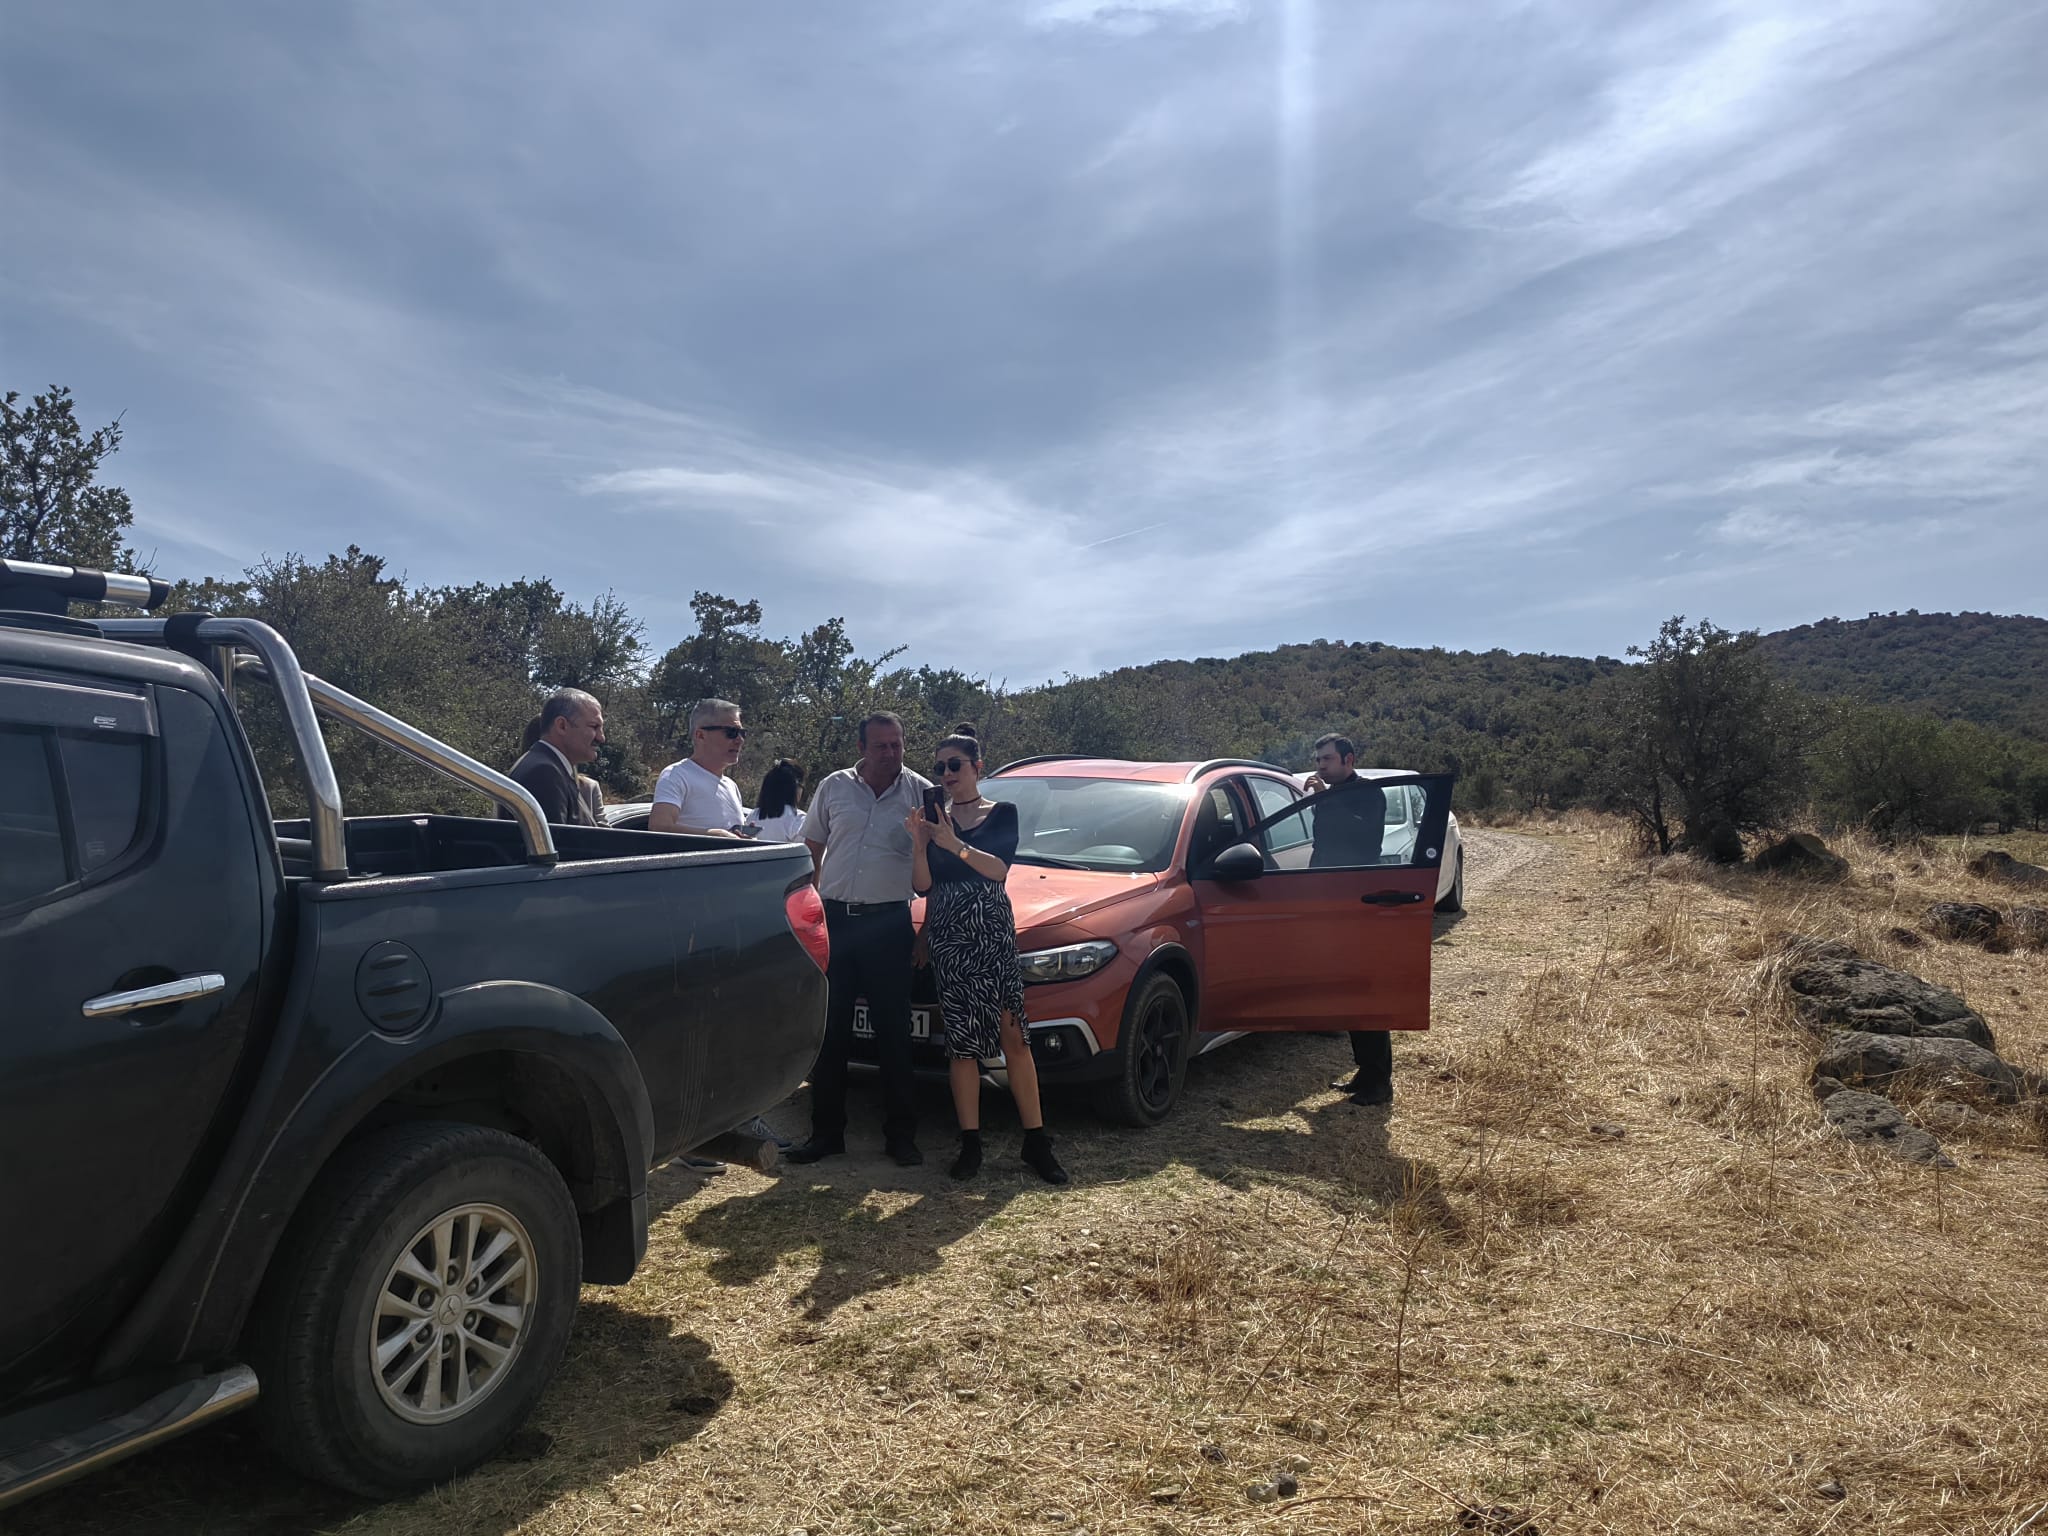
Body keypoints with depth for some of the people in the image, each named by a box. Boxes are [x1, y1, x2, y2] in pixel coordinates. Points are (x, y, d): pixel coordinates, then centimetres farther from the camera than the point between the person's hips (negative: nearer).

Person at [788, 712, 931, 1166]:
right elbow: (811, 849, 14)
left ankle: (901, 1134, 14)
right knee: (829, 1030, 6)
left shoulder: (921, 793, 0)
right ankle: (826, 1132, 17)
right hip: (833, 919, 2)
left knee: (893, 1031, 3)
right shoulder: (834, 787, 6)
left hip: (889, 923, -2)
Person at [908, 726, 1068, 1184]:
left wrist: (954, 844, -19)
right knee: (961, 1040, 0)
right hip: (947, 935, 2)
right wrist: (919, 842, -11)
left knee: (1011, 1032, -7)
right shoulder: (934, 819, 13)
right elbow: (922, 885, 4)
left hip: (992, 931, -2)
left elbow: (998, 869, -8)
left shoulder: (1002, 813, 8)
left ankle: (1036, 1142, -2)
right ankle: (970, 1144, 5)